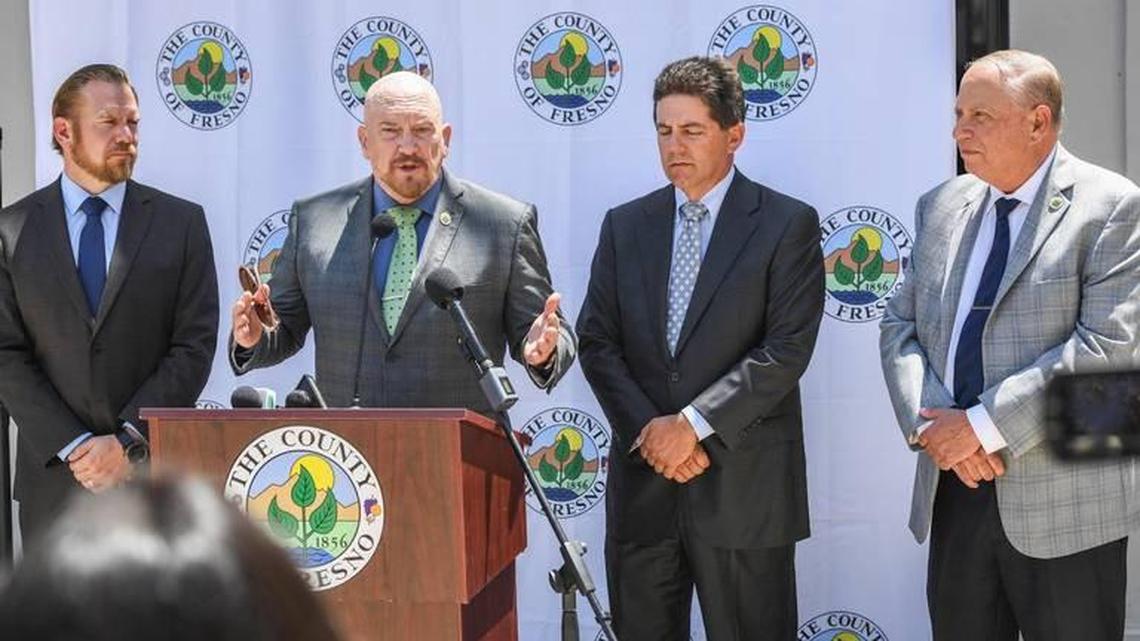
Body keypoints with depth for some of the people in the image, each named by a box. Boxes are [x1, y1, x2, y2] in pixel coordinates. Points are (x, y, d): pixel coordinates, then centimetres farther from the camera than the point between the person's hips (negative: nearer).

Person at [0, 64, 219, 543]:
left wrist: (128, 441, -10)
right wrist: (73, 448, -10)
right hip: (54, 479, 1)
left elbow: (196, 346, -1)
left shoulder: (181, 222, 5)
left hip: (156, 473, 0)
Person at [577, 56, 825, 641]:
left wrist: (693, 424, -15)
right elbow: (597, 342, 7)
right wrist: (648, 430, -8)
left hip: (743, 488, -4)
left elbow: (788, 349, -10)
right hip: (641, 482, 4)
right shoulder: (625, 226, 12)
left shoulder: (787, 225, -1)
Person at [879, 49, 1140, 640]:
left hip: (1063, 501, -5)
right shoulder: (942, 208, 12)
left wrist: (985, 425, -18)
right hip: (955, 487, 5)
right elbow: (900, 326, 10)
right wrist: (929, 423, -9)